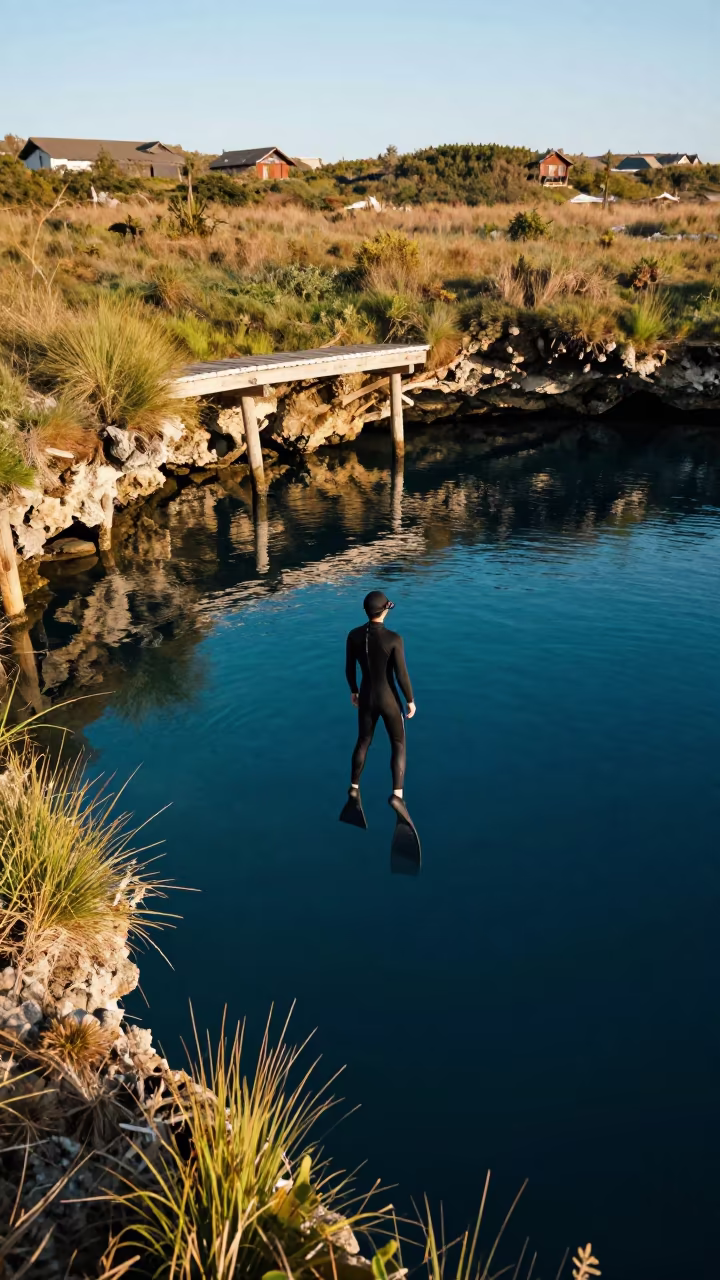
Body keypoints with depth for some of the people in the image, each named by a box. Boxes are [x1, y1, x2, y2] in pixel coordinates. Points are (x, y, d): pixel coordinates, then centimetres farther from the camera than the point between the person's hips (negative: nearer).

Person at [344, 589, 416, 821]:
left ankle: (354, 788, 38)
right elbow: (402, 675, -20)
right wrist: (411, 701, -5)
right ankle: (397, 795, -3)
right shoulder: (394, 639, -27)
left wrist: (353, 691, 18)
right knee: (399, 745, 12)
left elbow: (349, 669, -1)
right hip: (388, 699, -4)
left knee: (363, 740, 27)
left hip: (366, 697, 4)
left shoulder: (354, 635, -13)